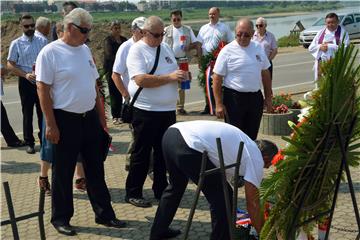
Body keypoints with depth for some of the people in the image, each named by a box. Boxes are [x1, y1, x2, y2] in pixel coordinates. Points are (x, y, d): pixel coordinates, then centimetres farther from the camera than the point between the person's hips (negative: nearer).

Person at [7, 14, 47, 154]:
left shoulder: (42, 41, 4)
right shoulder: (16, 44, -2)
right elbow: (10, 65, -4)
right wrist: (26, 75, -18)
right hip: (26, 82, -2)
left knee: (43, 112, 10)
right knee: (27, 113, 6)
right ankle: (29, 143, 16)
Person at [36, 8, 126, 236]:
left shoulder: (85, 50, 9)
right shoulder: (50, 52, -12)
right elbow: (43, 90, -13)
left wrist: (101, 115, 13)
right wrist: (51, 124, -16)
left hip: (90, 118, 7)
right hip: (65, 119, -6)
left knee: (96, 170, 14)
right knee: (63, 173, 6)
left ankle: (104, 214, 25)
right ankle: (61, 218, 21)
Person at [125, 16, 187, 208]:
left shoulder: (165, 48, 13)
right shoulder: (137, 50, -10)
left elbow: (175, 72, 23)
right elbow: (141, 80, -22)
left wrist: (181, 76, 2)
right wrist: (170, 77, -21)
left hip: (168, 110, 7)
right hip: (146, 111, -7)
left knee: (163, 152, 14)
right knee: (141, 154, 2)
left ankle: (161, 190, 26)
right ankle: (133, 193, 13)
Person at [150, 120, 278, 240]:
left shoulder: (244, 143, 31)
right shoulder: (256, 159, 7)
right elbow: (252, 203, 7)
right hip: (189, 146, -10)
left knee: (175, 187, 33)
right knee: (223, 197, 6)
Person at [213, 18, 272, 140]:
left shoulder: (258, 48, 8)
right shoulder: (227, 51, -8)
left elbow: (265, 73, 15)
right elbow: (217, 79, -9)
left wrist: (268, 97, 13)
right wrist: (219, 104, -12)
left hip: (256, 98, 5)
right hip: (234, 98, -5)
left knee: (252, 136, 12)